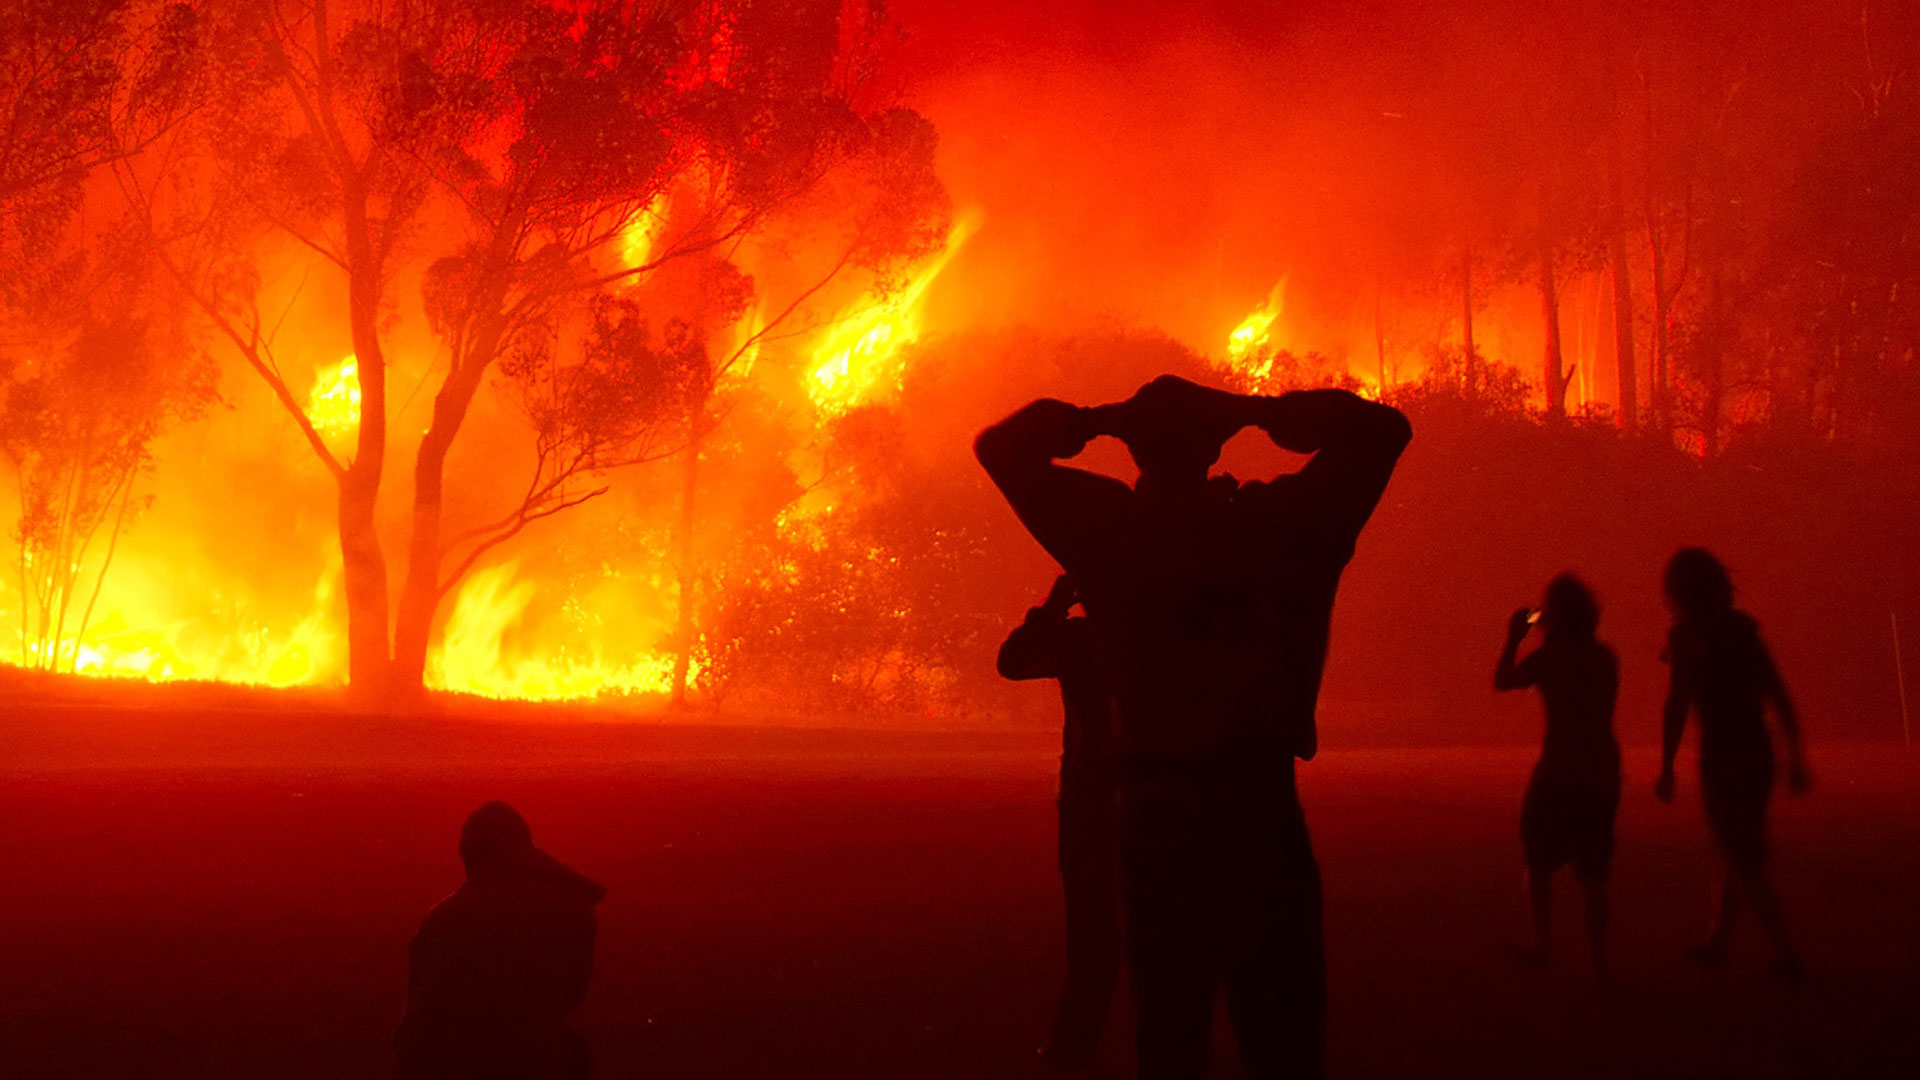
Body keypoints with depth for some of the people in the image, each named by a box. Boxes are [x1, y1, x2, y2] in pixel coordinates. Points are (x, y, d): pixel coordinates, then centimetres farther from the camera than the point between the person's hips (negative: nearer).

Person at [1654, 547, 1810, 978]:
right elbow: (1781, 696, 9)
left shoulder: (1686, 635, -9)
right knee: (1739, 850, 20)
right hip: (1758, 753, 7)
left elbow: (1676, 706, -14)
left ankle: (1787, 954, -2)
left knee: (1742, 860, 1)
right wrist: (1796, 757, 12)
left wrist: (1666, 769, -9)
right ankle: (1717, 941, 30)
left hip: (1722, 756, -7)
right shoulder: (1744, 630, 10)